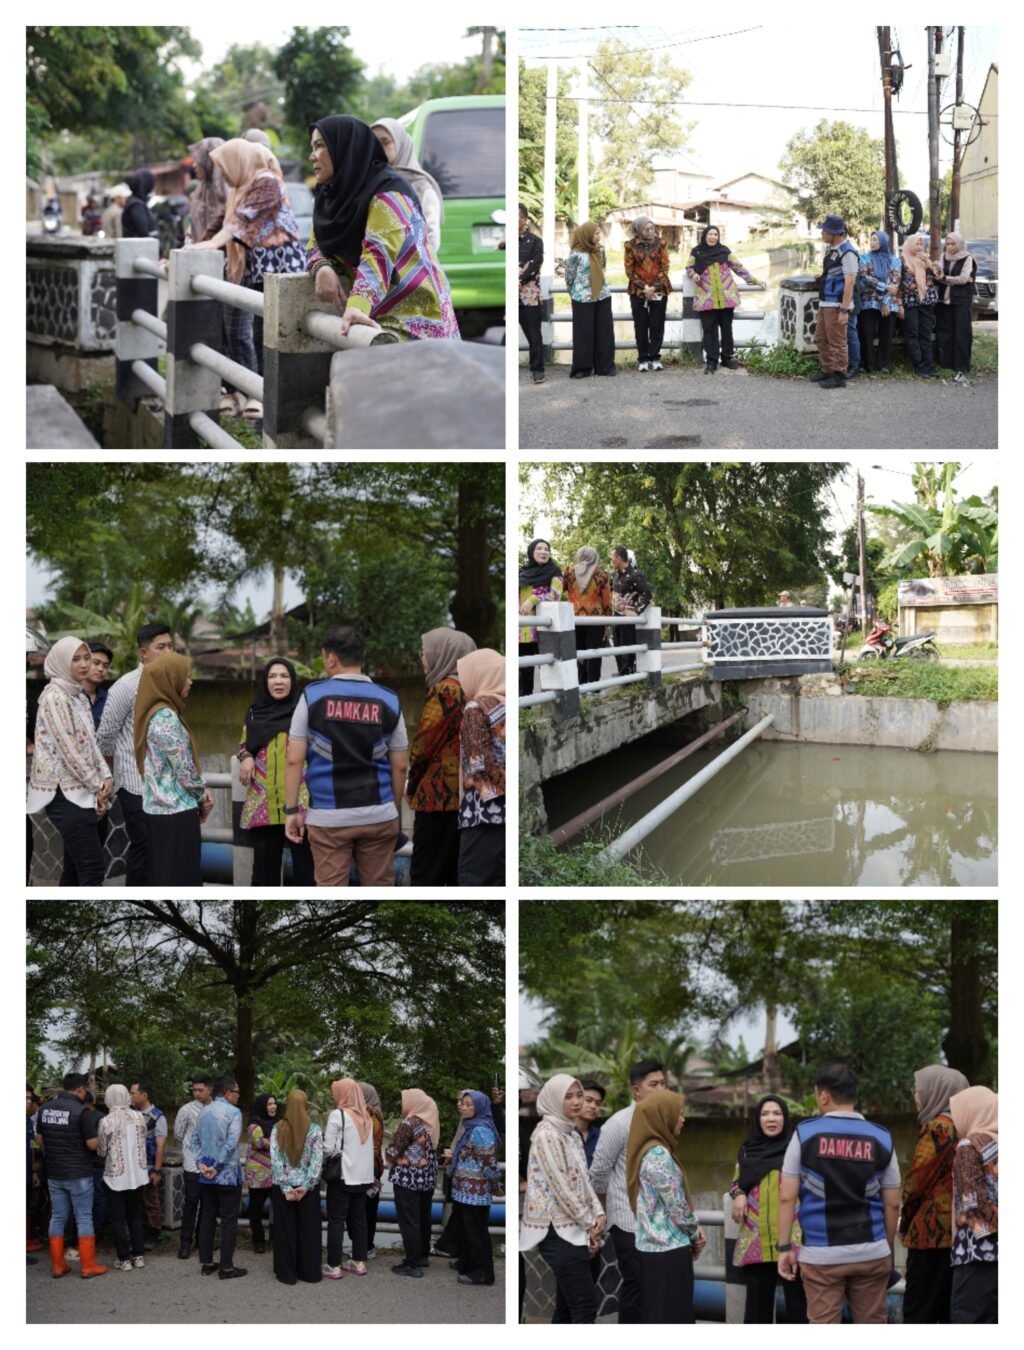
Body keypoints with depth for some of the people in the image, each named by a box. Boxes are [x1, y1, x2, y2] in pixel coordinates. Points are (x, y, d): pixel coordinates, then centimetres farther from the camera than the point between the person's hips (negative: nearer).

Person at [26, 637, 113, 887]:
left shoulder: (79, 696, 14)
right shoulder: (54, 697, -14)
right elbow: (68, 749, -17)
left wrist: (105, 777, -1)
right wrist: (97, 786, -10)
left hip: (79, 790, 9)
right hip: (64, 791, -9)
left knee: (75, 868, 9)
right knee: (93, 868, -14)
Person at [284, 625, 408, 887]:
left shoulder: (312, 696, -2)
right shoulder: (388, 700, 3)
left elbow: (294, 760, -4)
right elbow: (400, 766, 6)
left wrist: (291, 810, 2)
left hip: (328, 816, -2)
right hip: (379, 815, 2)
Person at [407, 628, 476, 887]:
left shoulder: (444, 690, -11)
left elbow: (423, 744, -12)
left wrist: (412, 785, 3)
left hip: (440, 795, -8)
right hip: (468, 794, 8)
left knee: (426, 875, -5)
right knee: (458, 875, 9)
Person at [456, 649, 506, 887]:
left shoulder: (476, 709, -5)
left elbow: (478, 766, -10)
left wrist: (464, 804, -1)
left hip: (486, 812, -7)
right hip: (508, 811, 7)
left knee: (474, 882, -8)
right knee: (500, 882, 7)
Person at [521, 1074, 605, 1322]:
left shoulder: (572, 1133, 14)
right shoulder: (547, 1135, -15)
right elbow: (561, 1186, -17)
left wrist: (598, 1214, -1)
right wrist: (590, 1223, -10)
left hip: (571, 1228, 9)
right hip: (557, 1229, -9)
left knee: (566, 1308, 9)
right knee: (585, 1306, -12)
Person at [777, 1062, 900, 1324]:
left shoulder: (805, 1134, -3)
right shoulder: (881, 1138, 3)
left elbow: (787, 1197, -4)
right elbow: (892, 1204, 6)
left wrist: (784, 1247, 2)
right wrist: (888, 1249, 17)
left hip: (820, 1254, -2)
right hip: (872, 1252, 2)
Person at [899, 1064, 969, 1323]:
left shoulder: (937, 1128, -12)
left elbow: (916, 1182, -12)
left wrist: (905, 1222, 3)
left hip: (932, 1233, -8)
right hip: (960, 1234, 8)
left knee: (918, 1312, -5)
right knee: (950, 1311, 10)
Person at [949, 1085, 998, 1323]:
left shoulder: (970, 1146, -5)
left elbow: (973, 1204, -11)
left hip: (981, 1250, -7)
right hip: (997, 1250, 7)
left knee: (968, 1320, -7)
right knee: (992, 1320, 8)